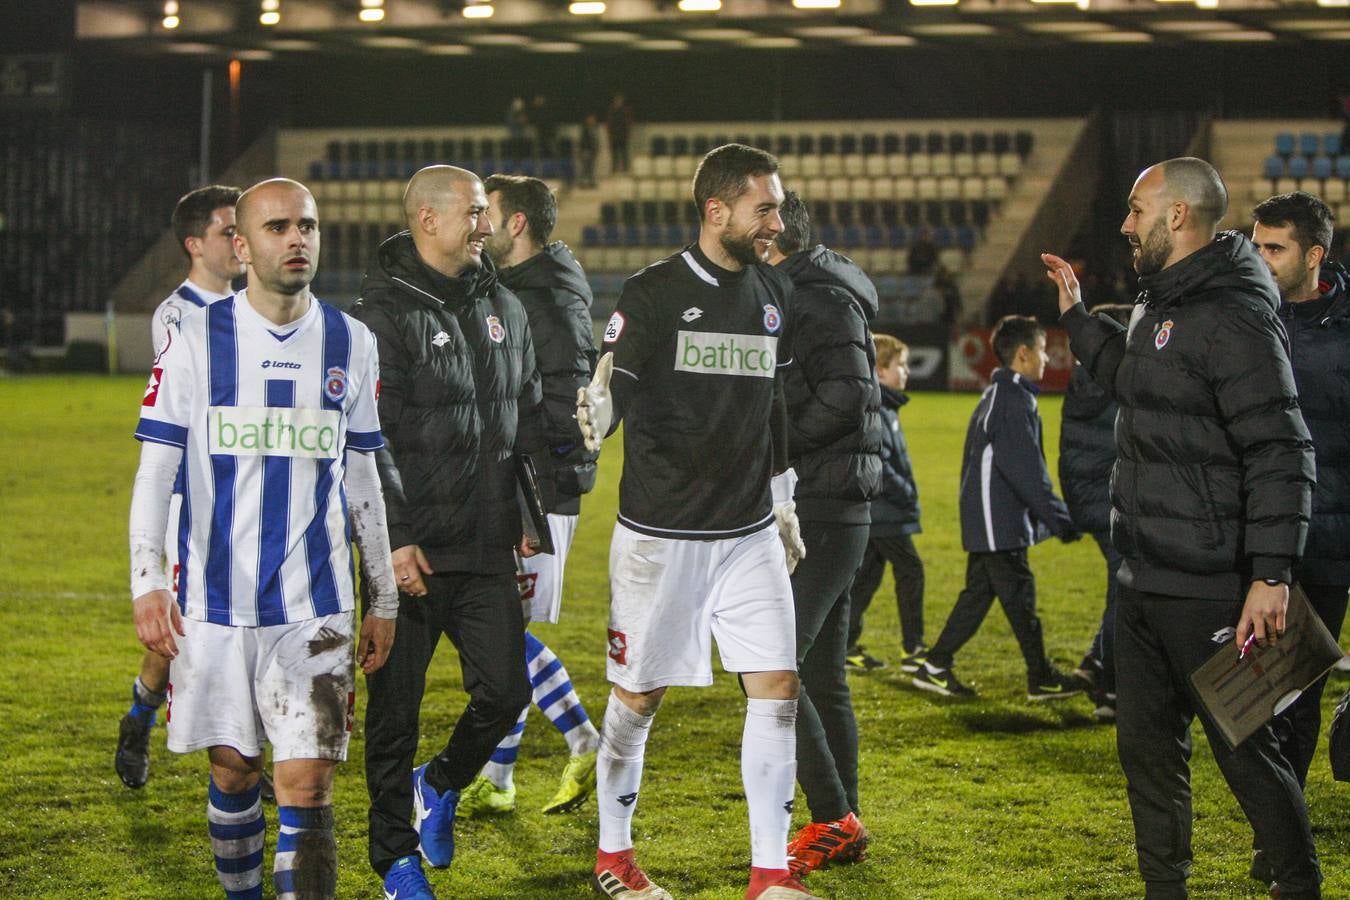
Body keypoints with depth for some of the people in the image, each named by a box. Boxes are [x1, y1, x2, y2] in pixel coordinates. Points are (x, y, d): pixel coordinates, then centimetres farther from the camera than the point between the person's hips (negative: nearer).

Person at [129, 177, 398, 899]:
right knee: (232, 772, 10)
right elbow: (154, 468, -2)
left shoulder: (350, 343, 7)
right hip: (214, 602, 0)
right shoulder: (197, 339, 0)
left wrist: (382, 599, 13)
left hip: (314, 608, 1)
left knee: (307, 786, -7)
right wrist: (147, 581, -12)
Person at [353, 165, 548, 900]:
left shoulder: (503, 307, 12)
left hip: (487, 546, 5)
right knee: (396, 707, 3)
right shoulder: (382, 314, -10)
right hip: (411, 551, -5)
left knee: (505, 689, 1)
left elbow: (528, 417, 21)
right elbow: (369, 438, -14)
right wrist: (394, 537, -19)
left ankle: (441, 785, 30)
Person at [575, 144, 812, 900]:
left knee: (778, 688, -3)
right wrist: (591, 419, -27)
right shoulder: (654, 292, -8)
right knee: (639, 695, 5)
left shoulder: (775, 293, 9)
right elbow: (611, 388, -7)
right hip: (661, 533, -5)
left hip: (749, 533, 5)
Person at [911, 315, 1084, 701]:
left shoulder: (994, 396, 17)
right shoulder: (1014, 400, -15)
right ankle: (1041, 677, 5)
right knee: (1019, 596, -2)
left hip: (985, 521, 10)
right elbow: (1027, 470, -20)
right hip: (1001, 522, -10)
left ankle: (936, 665, 12)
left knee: (978, 593, 12)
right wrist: (1059, 517, -17)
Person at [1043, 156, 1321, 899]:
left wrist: (1270, 575, -26)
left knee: (1244, 747, -1)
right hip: (1143, 581, 10)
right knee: (1146, 744, 14)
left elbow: (1280, 454, -22)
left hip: (1210, 589, -10)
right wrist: (1076, 316, 32)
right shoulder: (1159, 306, 14)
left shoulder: (1233, 317, -17)